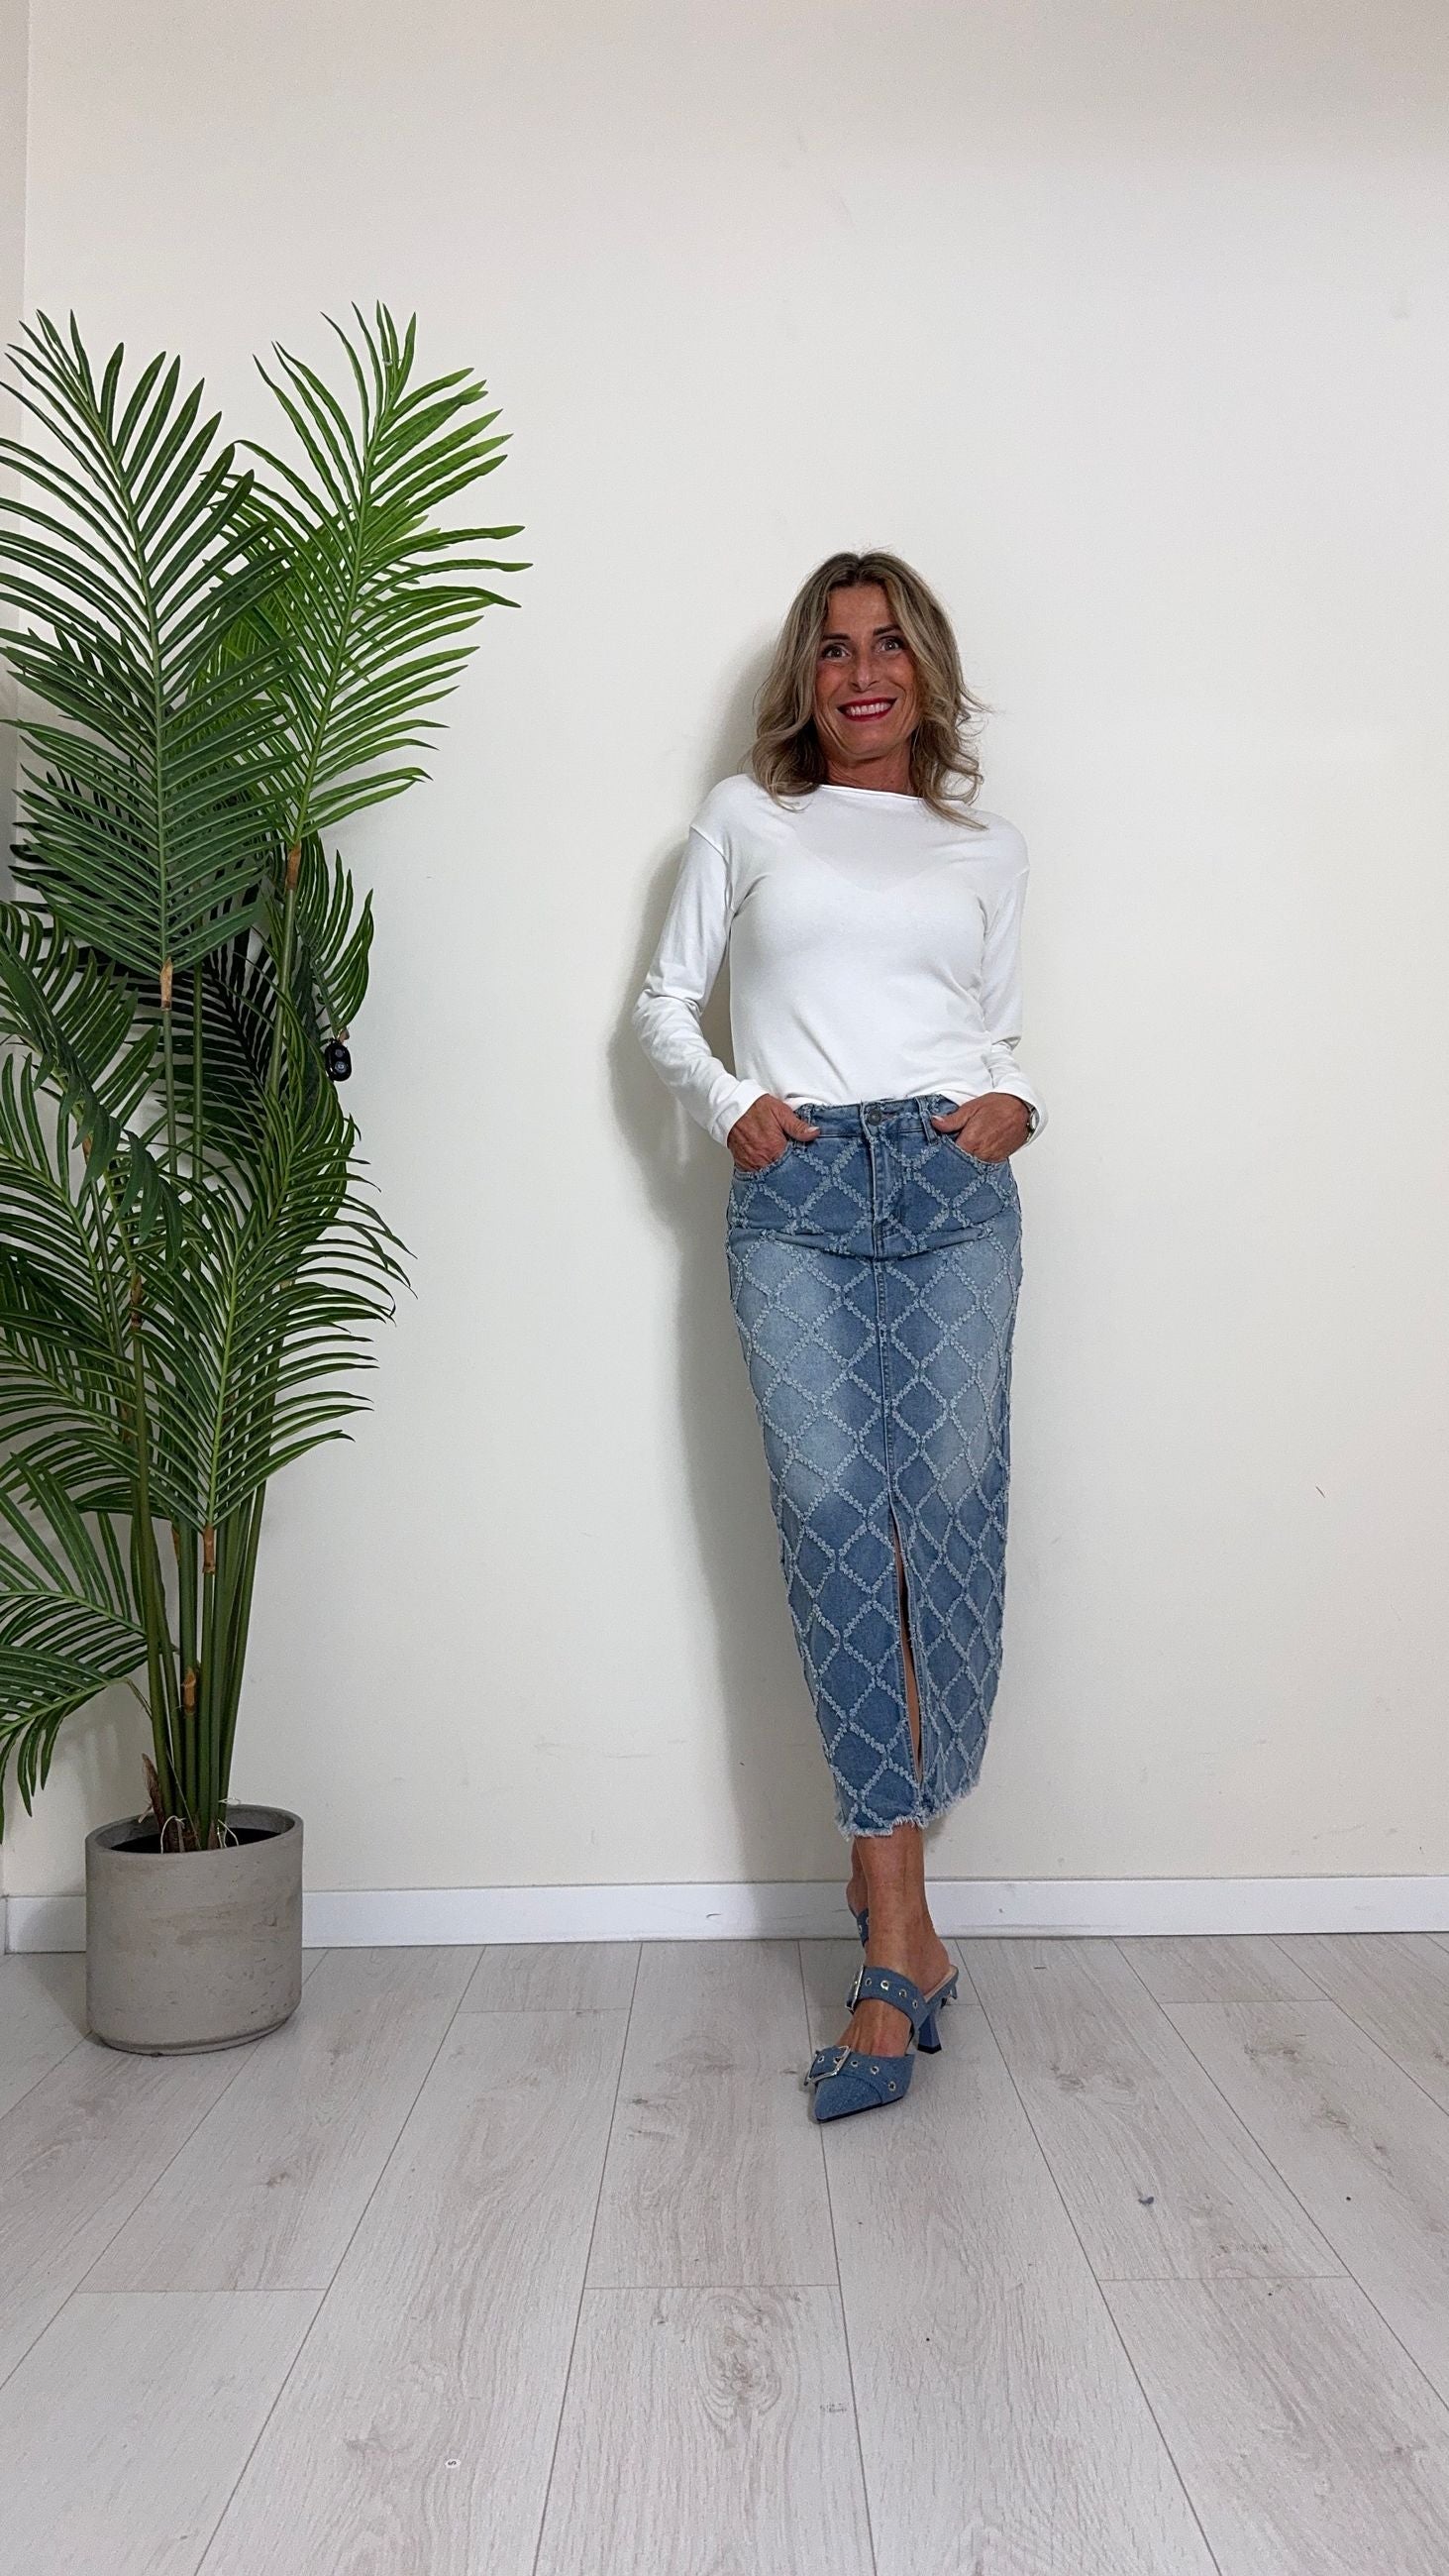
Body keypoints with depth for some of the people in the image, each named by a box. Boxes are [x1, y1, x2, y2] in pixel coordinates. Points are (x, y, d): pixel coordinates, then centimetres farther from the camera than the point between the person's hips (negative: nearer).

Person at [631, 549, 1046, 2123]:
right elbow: (664, 1000, 17)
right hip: (791, 1199, -1)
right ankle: (903, 1941, -4)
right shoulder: (743, 817, 17)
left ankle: (886, 1857, 14)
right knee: (832, 1525, -10)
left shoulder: (988, 848, 20)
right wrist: (728, 1101, -1)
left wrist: (1013, 1103, 1)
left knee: (949, 1516, -7)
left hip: (953, 1195, 2)